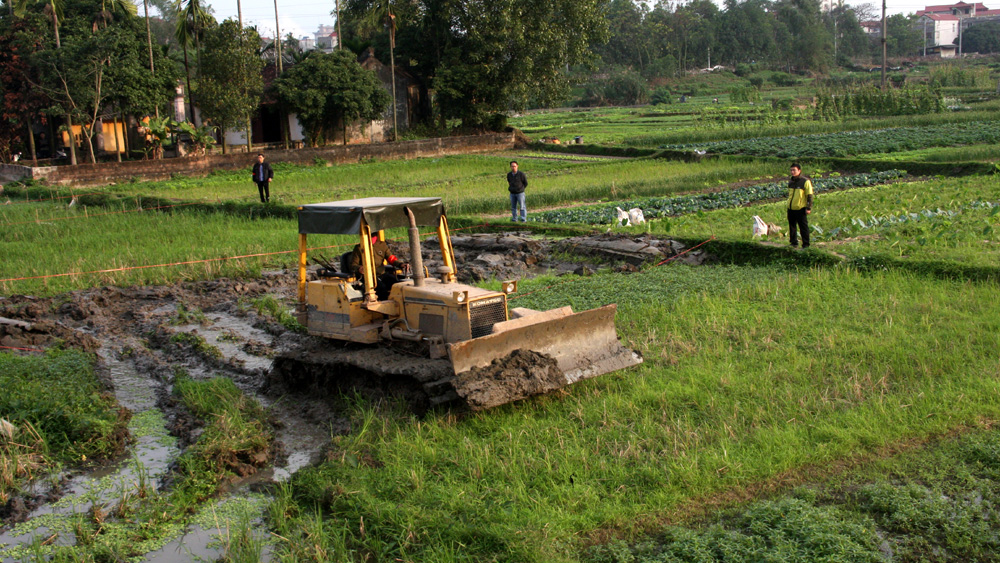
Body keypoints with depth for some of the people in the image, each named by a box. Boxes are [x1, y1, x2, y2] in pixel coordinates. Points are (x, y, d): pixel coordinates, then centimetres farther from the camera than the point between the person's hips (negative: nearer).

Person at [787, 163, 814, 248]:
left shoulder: (805, 181, -8)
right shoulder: (790, 181, 12)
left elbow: (809, 196, -8)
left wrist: (809, 208, -12)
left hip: (800, 209, -7)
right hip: (791, 209, 7)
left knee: (803, 227, -2)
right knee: (792, 226, 12)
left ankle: (806, 245, 4)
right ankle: (793, 242, 24)